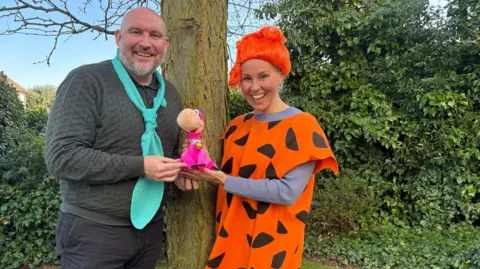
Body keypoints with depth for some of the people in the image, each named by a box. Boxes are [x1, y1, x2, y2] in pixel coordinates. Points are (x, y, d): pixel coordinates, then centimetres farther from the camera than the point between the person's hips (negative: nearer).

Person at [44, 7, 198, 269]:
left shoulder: (170, 93, 7)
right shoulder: (86, 81, -13)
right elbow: (61, 157, -20)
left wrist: (178, 170, -5)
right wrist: (140, 167, -24)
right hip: (93, 230, -6)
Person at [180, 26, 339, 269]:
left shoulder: (302, 125, -12)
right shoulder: (237, 125, 5)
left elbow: (288, 192, -20)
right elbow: (229, 173, 11)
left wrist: (223, 181, -20)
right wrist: (205, 169, -9)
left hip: (272, 243, -5)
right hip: (231, 237, 5)